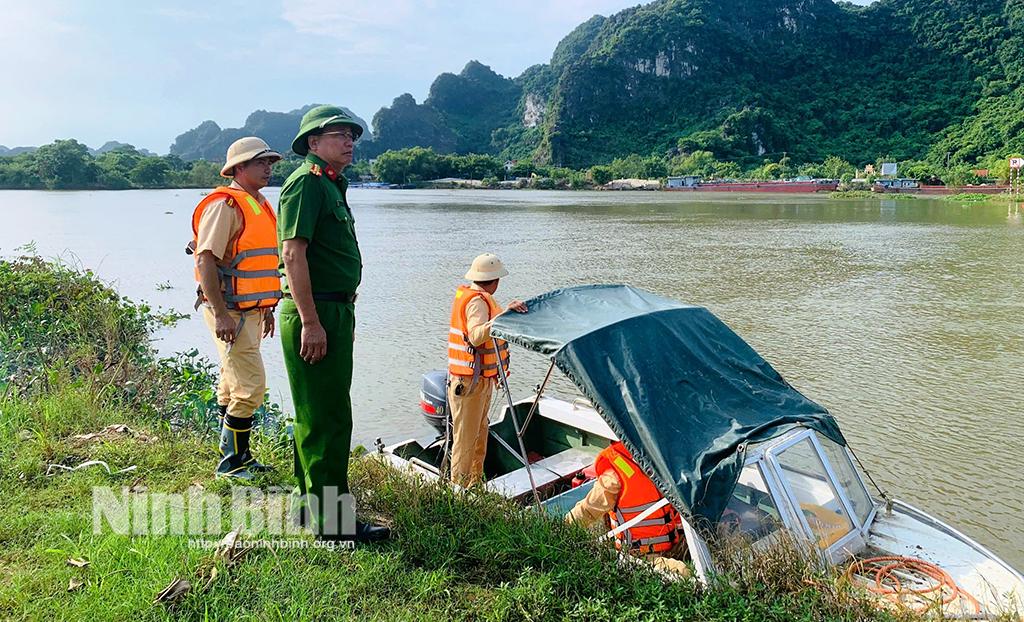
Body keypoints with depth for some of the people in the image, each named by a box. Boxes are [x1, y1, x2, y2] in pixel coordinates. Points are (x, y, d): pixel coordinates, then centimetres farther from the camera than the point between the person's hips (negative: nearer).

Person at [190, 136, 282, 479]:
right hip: (230, 313, -9)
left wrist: (268, 309, 23)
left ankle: (237, 457, 24)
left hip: (253, 311, 9)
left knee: (233, 386, 15)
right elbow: (206, 261, -19)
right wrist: (220, 315, -24)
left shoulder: (261, 205, 17)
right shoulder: (225, 205, -13)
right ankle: (231, 461, 2)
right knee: (250, 386, -10)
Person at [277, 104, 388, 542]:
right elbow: (293, 253, -20)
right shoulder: (306, 182, -11)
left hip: (333, 312, 10)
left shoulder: (332, 186, 20)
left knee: (319, 413, 16)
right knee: (328, 418, -6)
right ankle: (329, 519, 3)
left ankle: (308, 505, 29)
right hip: (315, 314, -10)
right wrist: (310, 321, -23)